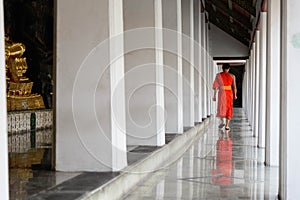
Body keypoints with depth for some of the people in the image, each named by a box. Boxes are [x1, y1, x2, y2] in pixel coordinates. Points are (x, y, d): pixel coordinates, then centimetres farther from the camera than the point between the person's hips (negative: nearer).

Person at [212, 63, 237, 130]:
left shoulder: (218, 75, 1)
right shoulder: (232, 76, 3)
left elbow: (215, 86, -1)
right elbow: (234, 87, 3)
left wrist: (214, 96, 3)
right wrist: (235, 95, 15)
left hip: (221, 93, -1)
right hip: (229, 93, 1)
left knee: (221, 108, 11)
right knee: (228, 109, 9)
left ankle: (222, 121, -13)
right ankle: (227, 125, 5)